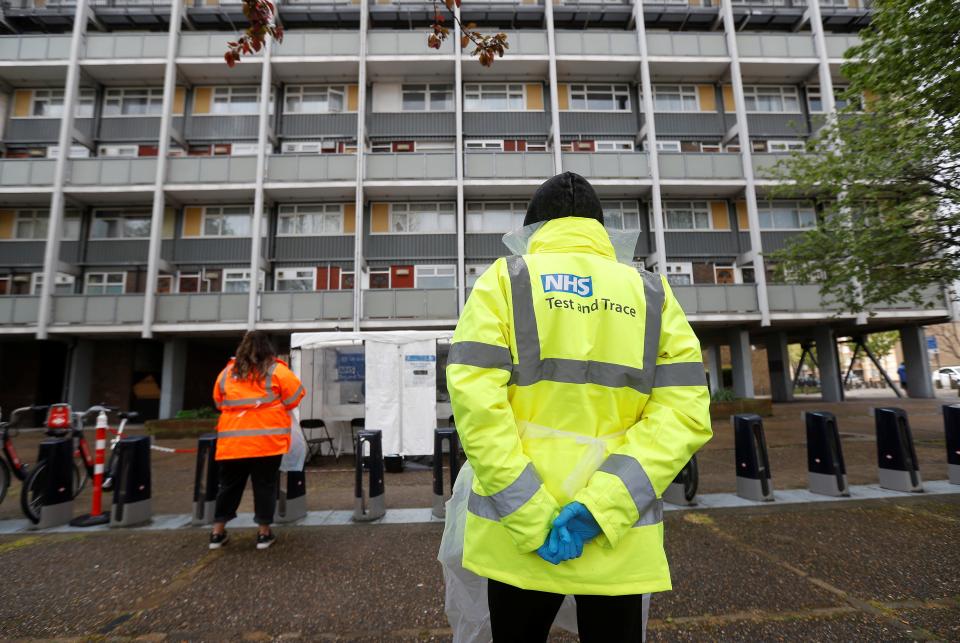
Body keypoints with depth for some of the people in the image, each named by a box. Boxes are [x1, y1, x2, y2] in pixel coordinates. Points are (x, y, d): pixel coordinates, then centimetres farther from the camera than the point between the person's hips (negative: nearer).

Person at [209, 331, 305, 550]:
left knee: (229, 485, 17)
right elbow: (295, 396, 0)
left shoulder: (227, 372, 9)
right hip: (267, 439, -3)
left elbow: (219, 402, 19)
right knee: (265, 485, 7)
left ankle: (217, 532, 25)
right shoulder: (276, 370, -4)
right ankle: (264, 533, 15)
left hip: (232, 439, 4)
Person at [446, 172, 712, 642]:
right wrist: (604, 504, -10)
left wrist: (527, 514, -12)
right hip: (620, 535, 2)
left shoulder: (504, 281, -2)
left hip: (515, 528, -1)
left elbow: (474, 397, -14)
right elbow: (685, 412, -4)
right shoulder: (651, 293, 5)